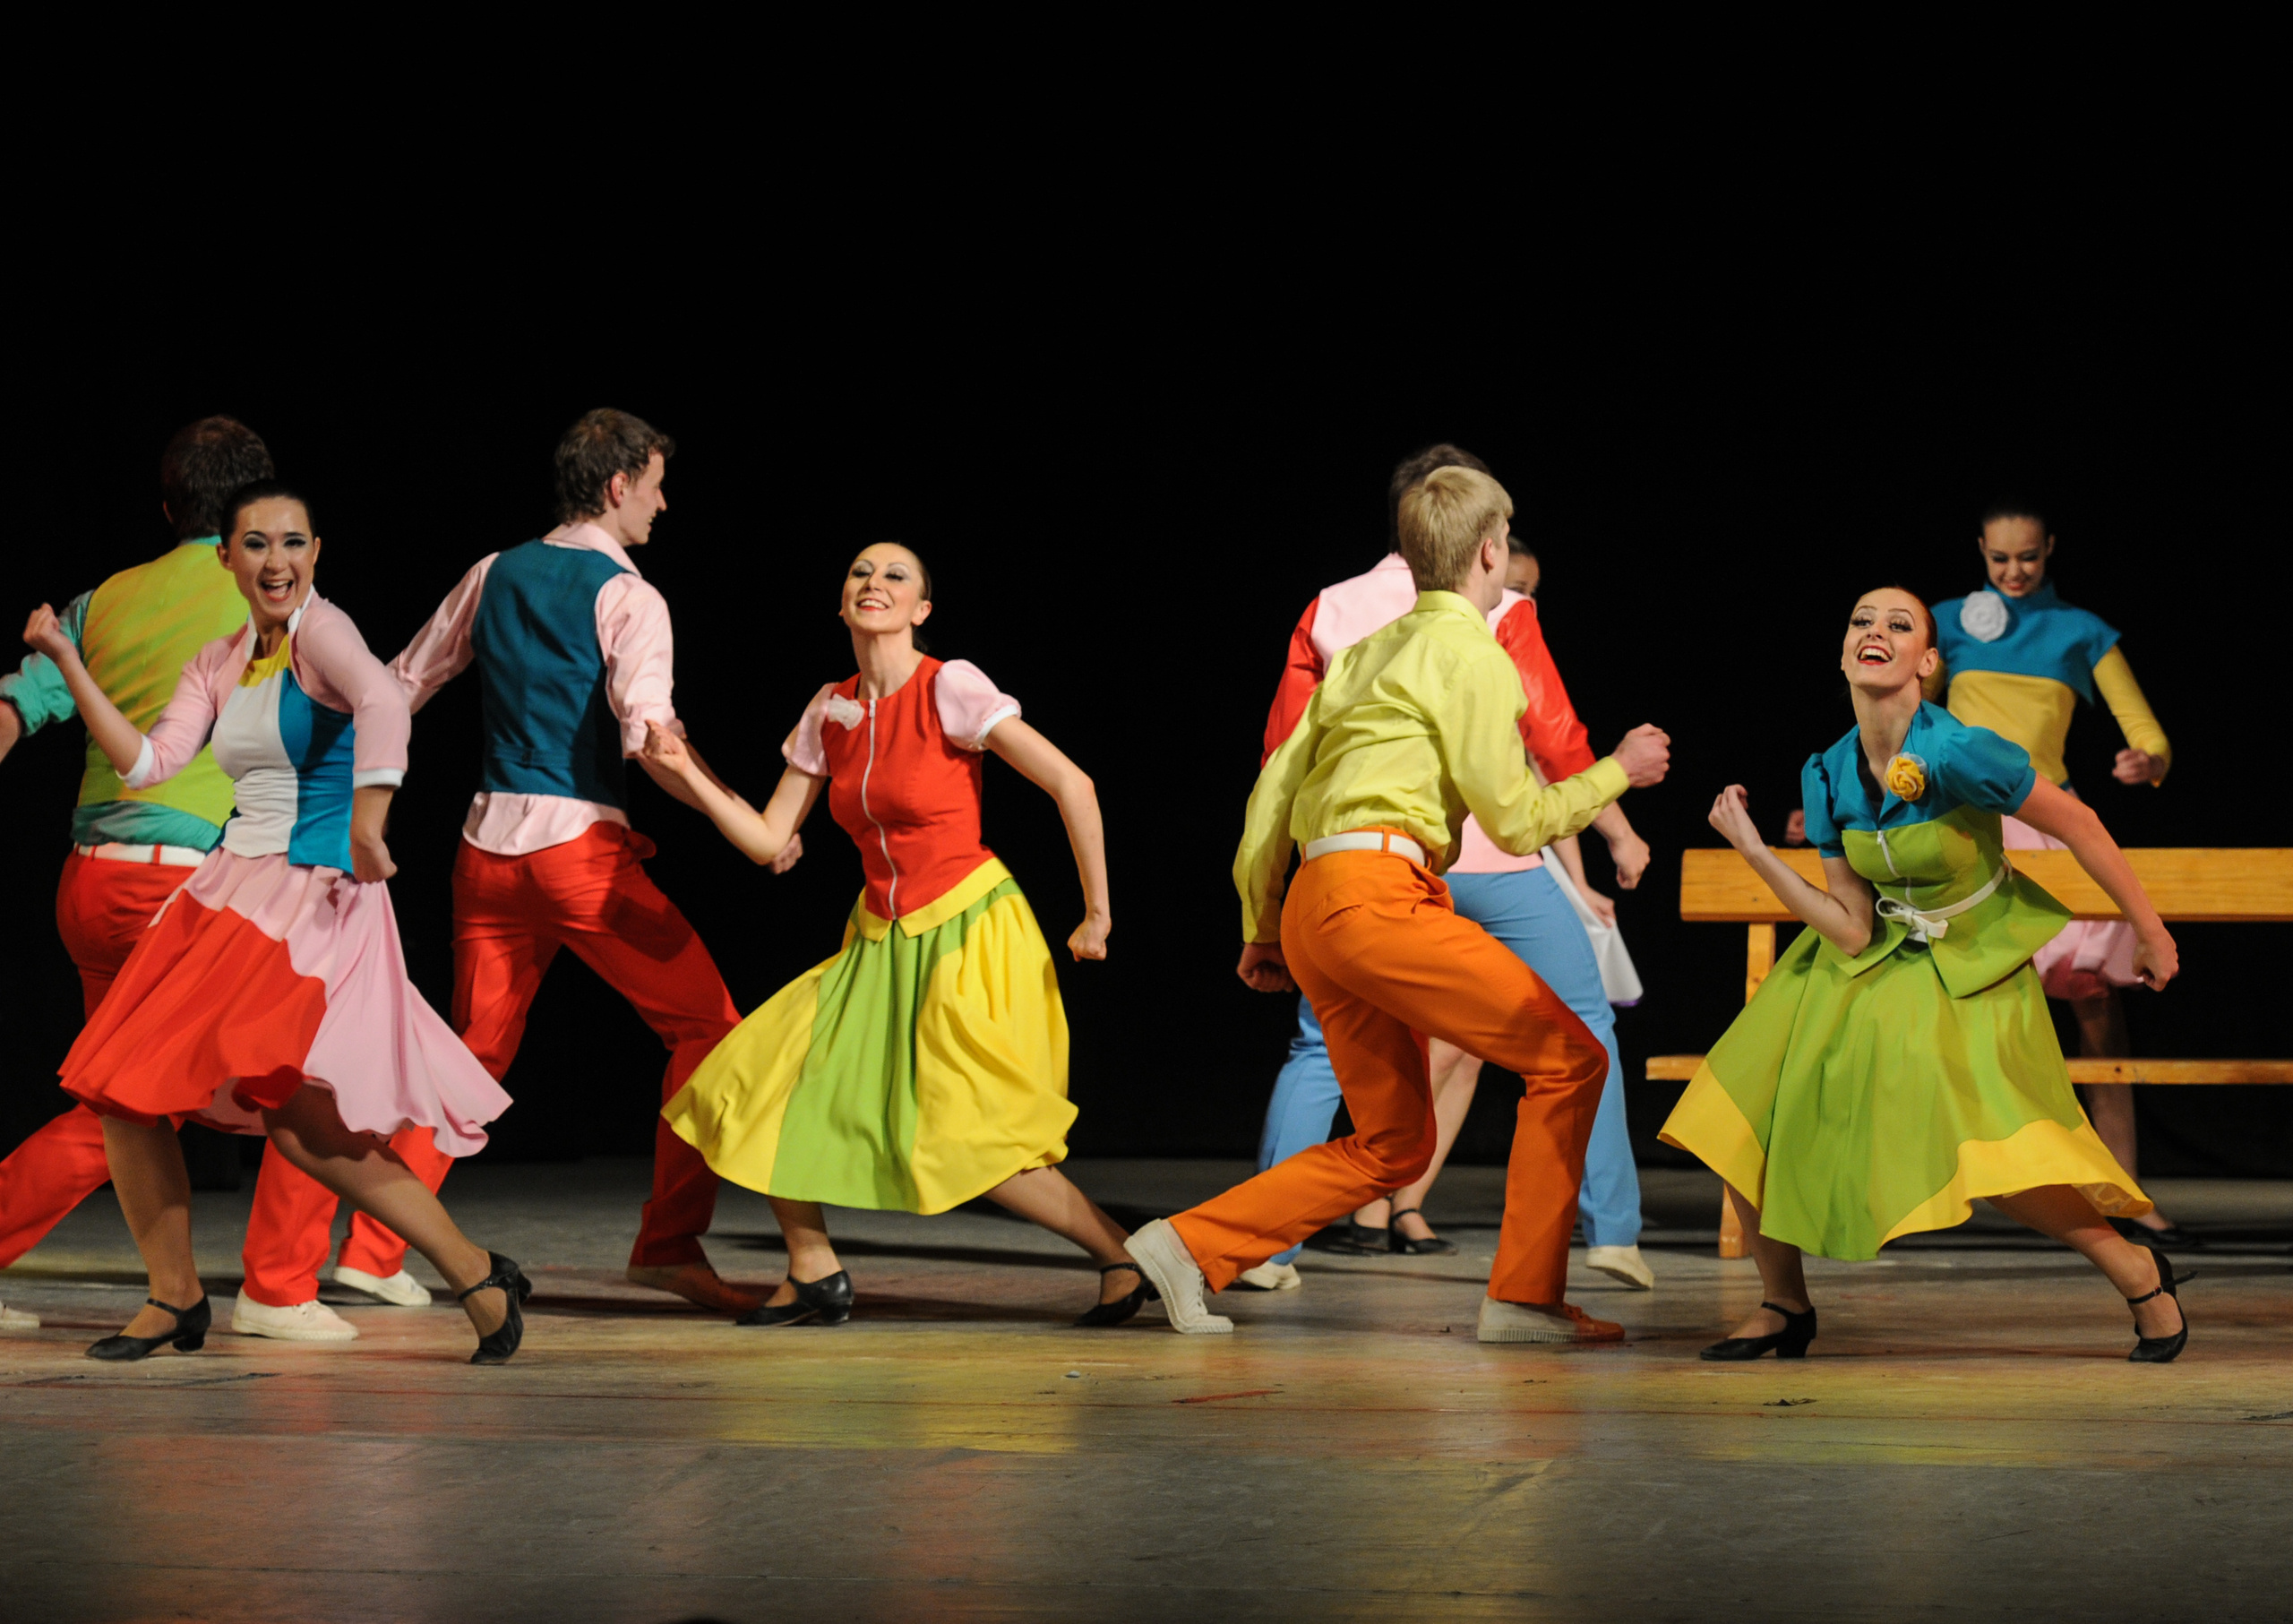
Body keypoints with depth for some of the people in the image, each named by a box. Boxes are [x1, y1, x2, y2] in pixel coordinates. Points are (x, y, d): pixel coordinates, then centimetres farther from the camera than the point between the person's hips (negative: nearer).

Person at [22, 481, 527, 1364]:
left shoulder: (319, 630, -11)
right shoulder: (219, 663, 14)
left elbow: (383, 702, -31)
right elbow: (146, 763, 9)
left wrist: (365, 826, -39)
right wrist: (66, 660, 9)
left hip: (315, 898, -8)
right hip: (228, 888, 8)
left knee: (292, 1114, -17)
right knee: (120, 1085, 4)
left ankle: (477, 1277, -6)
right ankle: (174, 1299, 20)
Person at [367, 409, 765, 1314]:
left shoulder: (494, 575, 12)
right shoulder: (627, 596, -7)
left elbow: (398, 689, 19)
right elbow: (649, 734, -21)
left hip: (489, 842, 7)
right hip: (580, 842, -7)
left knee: (478, 1049, 16)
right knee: (706, 1026, 2)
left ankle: (372, 1247, 13)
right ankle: (670, 1244, -5)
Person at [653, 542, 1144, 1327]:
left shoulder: (950, 688, -15)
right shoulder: (830, 711, 4)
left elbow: (1072, 785, -16)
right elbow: (768, 840, 7)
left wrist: (1097, 915, -14)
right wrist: (687, 771, -4)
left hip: (967, 934, -7)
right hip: (882, 939, 7)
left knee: (970, 1139, -17)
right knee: (759, 1085, -1)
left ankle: (1122, 1254, 0)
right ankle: (815, 1274, 14)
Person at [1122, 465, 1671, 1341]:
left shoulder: (1365, 654, 25)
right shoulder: (1473, 653, -1)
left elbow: (1274, 789, 22)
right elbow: (1514, 820, -3)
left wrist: (1262, 927, 28)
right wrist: (1617, 771, 12)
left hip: (1313, 911, 9)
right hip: (1377, 895, -9)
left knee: (1391, 1145, 15)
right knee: (1568, 1060, -4)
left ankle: (1190, 1245, 8)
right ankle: (1524, 1296, -6)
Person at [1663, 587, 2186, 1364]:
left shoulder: (1958, 753, -27)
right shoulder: (1827, 776, -10)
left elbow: (2076, 824, -13)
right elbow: (1851, 930, -8)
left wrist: (2149, 929, -5)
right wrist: (1754, 852, -13)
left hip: (1973, 970, -5)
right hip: (1876, 959, 5)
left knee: (2003, 1160, -20)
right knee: (1746, 1119, -3)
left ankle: (2139, 1276, 8)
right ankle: (1785, 1308, 20)